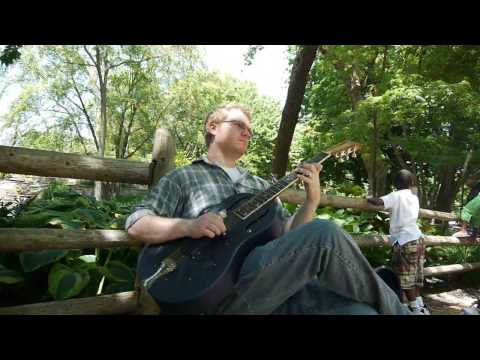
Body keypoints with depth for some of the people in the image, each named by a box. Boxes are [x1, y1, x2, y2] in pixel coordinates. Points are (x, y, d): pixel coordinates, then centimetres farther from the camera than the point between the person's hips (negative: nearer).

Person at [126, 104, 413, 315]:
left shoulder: (260, 186, 25)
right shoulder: (183, 178, 12)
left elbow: (289, 234, 19)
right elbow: (136, 225, 3)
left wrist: (312, 199, 2)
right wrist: (188, 226, -15)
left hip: (279, 284, 5)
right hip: (220, 287, -5)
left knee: (361, 310, -24)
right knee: (325, 234, -26)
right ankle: (395, 310, -6)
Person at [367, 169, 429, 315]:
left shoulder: (396, 196, -8)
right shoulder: (414, 197, 13)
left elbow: (379, 202, -24)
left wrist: (369, 199, -6)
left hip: (405, 242, -8)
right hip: (418, 239, 8)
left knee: (406, 279, 3)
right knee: (415, 276, 17)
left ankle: (416, 308, 8)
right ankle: (420, 306, 23)